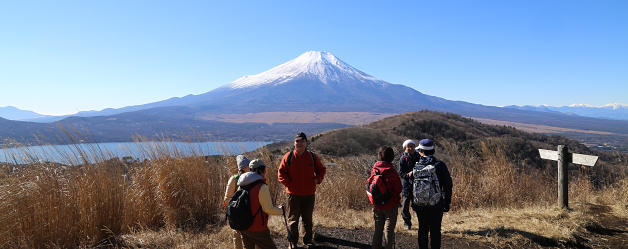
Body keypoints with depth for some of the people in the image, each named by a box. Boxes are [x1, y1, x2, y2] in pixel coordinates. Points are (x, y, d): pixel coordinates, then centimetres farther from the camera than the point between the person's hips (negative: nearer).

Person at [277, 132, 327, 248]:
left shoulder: (312, 157, 2)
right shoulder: (288, 157, -4)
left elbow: (321, 170, 13)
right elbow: (281, 173, 0)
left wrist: (317, 180, -3)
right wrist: (289, 184, -10)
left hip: (309, 194, 2)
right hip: (293, 194, -2)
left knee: (308, 220, 14)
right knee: (293, 220, 7)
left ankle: (308, 241, 29)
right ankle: (293, 243, 21)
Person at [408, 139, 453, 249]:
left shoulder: (416, 167, -5)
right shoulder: (440, 165, -8)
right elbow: (448, 185, -5)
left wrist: (413, 203, 11)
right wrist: (447, 202, 4)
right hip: (437, 203, -1)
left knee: (423, 230, 13)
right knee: (435, 231, 8)